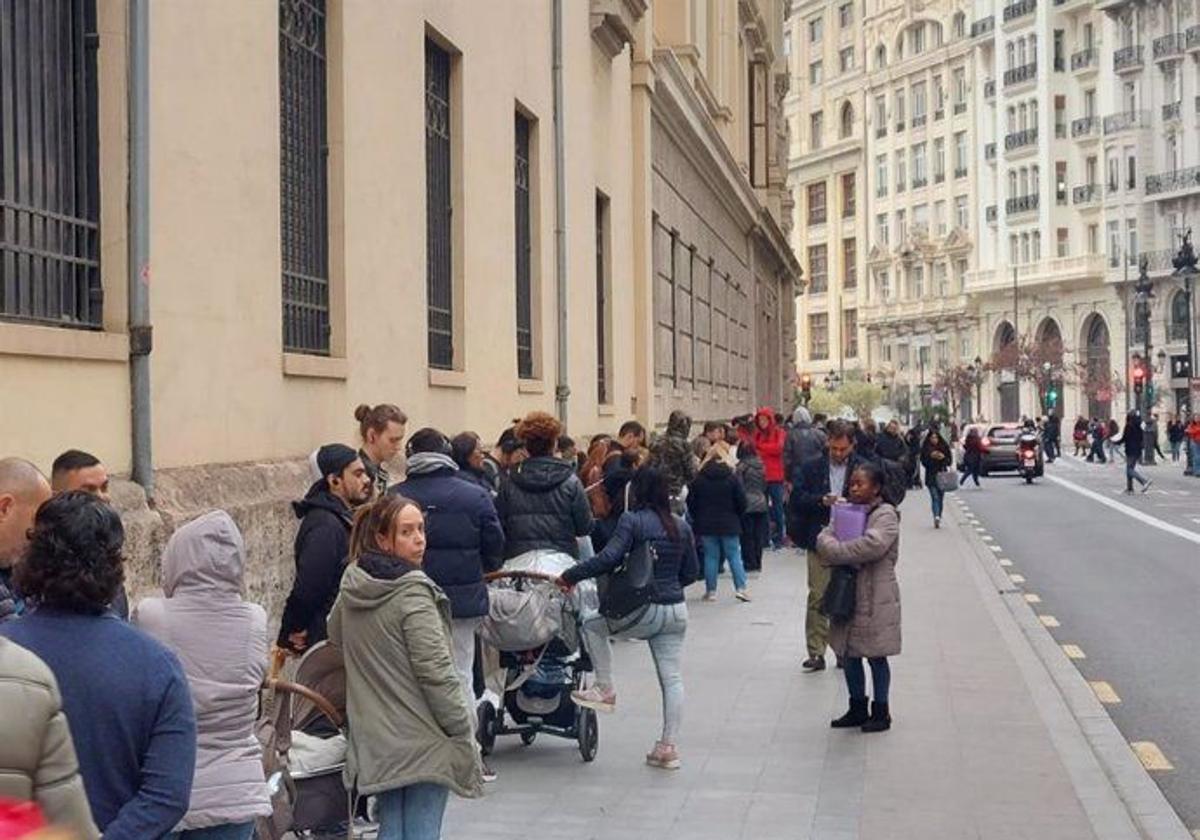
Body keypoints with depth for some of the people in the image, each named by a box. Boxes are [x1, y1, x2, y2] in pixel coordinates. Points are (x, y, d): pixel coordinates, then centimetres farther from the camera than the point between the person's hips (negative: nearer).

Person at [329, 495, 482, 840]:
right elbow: (436, 673, -19)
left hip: (375, 740, 7)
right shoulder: (413, 595, -18)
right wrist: (464, 733, -10)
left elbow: (334, 635, 24)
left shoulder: (351, 587, 4)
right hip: (423, 741, -7)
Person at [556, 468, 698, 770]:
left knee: (593, 626, 15)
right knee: (672, 678, 7)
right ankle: (669, 747, 8)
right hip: (677, 611, 6)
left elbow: (608, 559, -19)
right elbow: (691, 572, 15)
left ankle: (605, 688, 10)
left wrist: (570, 576, -12)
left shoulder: (632, 520, -9)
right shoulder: (681, 526, 10)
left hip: (646, 611, -6)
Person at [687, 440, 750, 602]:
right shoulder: (731, 478, -7)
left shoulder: (699, 479, -4)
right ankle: (741, 587, 1)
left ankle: (711, 590, 8)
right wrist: (736, 516, 14)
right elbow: (742, 502, -4)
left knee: (710, 557, 6)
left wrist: (697, 519, 14)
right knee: (734, 555, 7)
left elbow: (691, 503, 0)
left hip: (706, 525, 1)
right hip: (729, 524, -1)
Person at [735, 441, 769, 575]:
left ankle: (750, 564, 3)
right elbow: (764, 484, 12)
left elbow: (739, 487, -11)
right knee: (759, 535, 9)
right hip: (761, 503, 5)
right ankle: (757, 563, 14)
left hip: (747, 505, -5)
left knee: (747, 536, 2)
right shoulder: (760, 464, 4)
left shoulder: (741, 466, -12)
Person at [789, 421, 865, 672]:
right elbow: (797, 498, -1)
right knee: (818, 597, -1)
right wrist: (822, 500, -15)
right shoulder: (812, 468, 3)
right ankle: (816, 651, 4)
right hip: (820, 541, 0)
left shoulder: (862, 468, 1)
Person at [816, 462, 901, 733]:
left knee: (876, 656, 3)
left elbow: (872, 545, -27)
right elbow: (825, 538, 4)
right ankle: (857, 708, 25)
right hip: (847, 593, 7)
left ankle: (881, 711, 15)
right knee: (849, 654, 12)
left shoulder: (886, 515, -11)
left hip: (875, 597, -7)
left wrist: (837, 552, -20)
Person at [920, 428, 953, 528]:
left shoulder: (944, 446, 4)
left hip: (942, 475, 2)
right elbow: (924, 462, -2)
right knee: (935, 497, -14)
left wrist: (943, 457, -13)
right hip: (931, 476, -2)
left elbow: (950, 460, 6)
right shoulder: (925, 448, 0)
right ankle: (936, 517, -27)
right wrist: (931, 456, -17)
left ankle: (938, 518, 17)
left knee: (941, 498, 6)